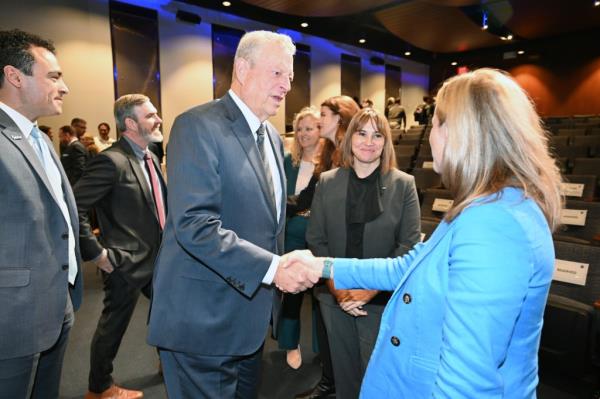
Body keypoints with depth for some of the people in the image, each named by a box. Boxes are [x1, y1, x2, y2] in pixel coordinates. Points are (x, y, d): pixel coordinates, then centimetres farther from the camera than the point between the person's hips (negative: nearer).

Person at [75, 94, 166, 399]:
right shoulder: (111, 161, -21)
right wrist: (97, 253, -20)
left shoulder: (150, 158, 7)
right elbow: (74, 208, -24)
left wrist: (165, 246, 12)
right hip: (126, 264, -8)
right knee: (113, 327, 12)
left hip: (156, 259, 8)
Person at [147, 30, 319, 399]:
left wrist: (283, 269, 11)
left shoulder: (273, 137, 10)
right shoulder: (198, 126, -16)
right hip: (205, 319, -8)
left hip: (252, 313, 8)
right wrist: (272, 268, -27)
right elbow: (194, 225, -26)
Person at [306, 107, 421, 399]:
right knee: (343, 368, 18)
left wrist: (370, 288, -15)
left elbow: (409, 245, -8)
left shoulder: (404, 184, -4)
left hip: (382, 299, -2)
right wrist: (337, 286, -9)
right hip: (334, 297, 2)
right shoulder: (327, 182, 1)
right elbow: (315, 239, 0)